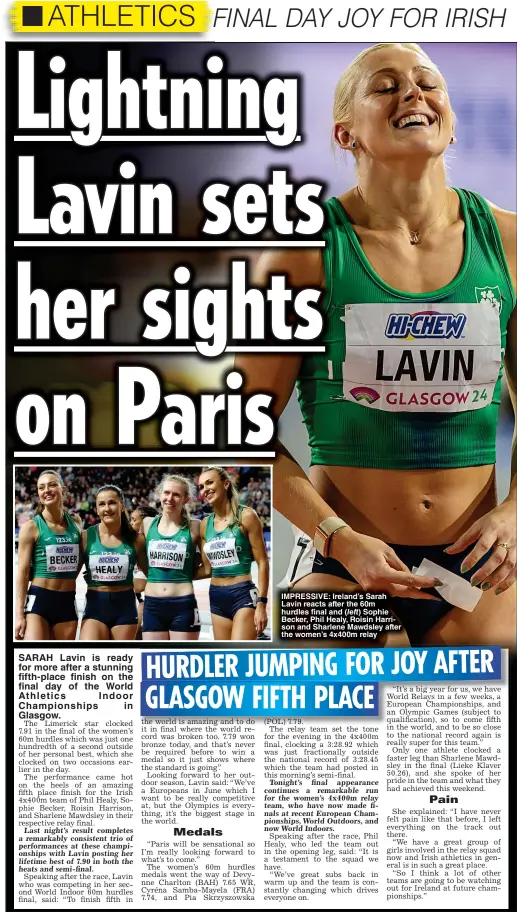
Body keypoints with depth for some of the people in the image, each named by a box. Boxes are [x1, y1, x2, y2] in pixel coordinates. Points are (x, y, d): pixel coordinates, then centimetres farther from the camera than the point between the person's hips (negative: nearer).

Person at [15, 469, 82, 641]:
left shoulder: (75, 522, 7)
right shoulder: (31, 527, -5)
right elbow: (23, 572, -6)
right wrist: (20, 615, -10)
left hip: (67, 602, 5)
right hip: (39, 599, -4)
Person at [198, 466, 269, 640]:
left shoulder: (246, 516, -6)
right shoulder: (205, 524, 9)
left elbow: (262, 562, -7)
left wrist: (261, 603, -13)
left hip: (243, 594, -6)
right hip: (217, 597, 6)